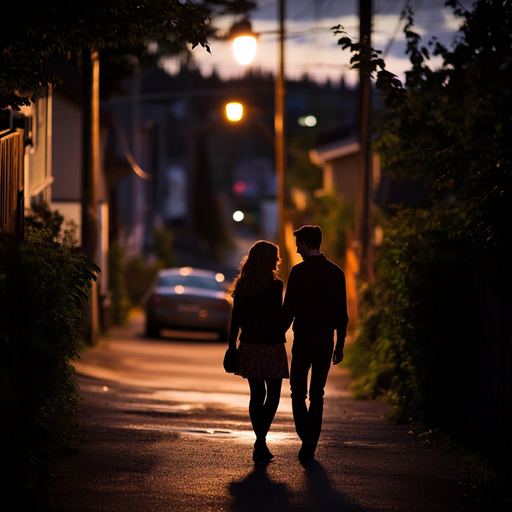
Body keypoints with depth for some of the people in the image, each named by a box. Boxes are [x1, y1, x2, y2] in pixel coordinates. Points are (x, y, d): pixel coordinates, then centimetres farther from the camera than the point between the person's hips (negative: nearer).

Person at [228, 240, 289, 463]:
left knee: (257, 394, 11)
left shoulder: (242, 287, 4)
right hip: (271, 346, -4)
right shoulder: (274, 286, -11)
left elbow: (235, 320, 6)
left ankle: (260, 444, 11)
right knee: (273, 394, 6)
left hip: (249, 347, 4)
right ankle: (261, 440, -7)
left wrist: (232, 346, 12)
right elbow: (280, 317, -13)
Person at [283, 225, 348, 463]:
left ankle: (306, 436, -16)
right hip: (326, 340, 4)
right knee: (317, 395, 11)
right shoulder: (336, 272, 6)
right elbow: (342, 312, 8)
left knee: (298, 393, 5)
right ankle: (310, 447, 12)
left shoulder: (299, 271, -8)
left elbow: (289, 309, -10)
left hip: (303, 339, -4)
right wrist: (340, 344, 14)